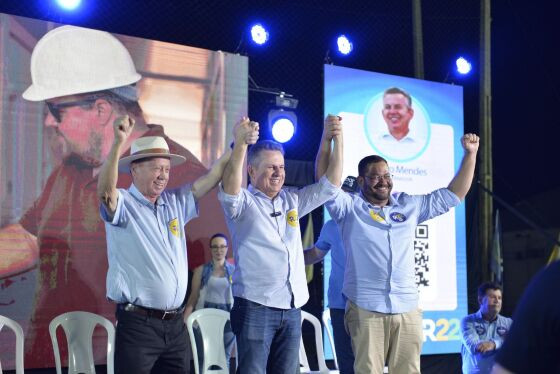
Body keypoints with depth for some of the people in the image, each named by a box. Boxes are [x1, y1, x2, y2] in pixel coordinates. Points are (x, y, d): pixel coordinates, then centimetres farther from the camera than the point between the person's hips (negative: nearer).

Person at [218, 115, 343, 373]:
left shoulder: (293, 200, 14)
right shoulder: (243, 202, -2)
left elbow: (331, 183, 10)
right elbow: (229, 188, -25)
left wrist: (336, 139, 0)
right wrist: (241, 143, -35)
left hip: (292, 311, 6)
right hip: (255, 308, -6)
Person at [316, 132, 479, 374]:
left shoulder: (410, 206, 16)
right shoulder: (350, 207, 4)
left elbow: (453, 194, 20)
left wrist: (470, 154, 13)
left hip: (407, 308, 4)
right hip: (365, 309, -4)